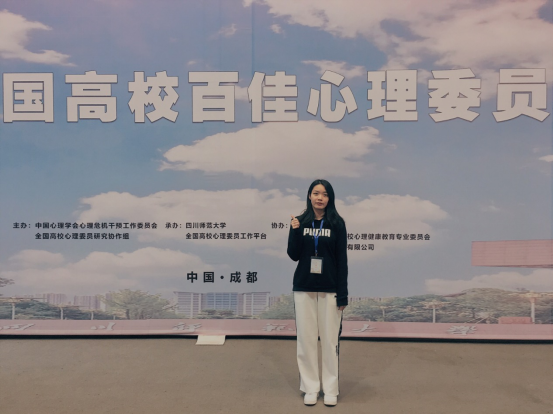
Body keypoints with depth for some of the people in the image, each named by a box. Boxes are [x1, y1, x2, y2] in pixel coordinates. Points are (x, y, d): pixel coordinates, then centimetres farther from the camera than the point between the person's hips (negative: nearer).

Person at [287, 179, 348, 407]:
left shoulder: (337, 223, -2)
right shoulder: (300, 222, 3)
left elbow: (342, 260, -3)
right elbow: (294, 256, 0)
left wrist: (342, 294, -7)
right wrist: (294, 231, -15)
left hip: (329, 289, -2)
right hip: (304, 288, 2)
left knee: (330, 339, 3)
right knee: (306, 338, 5)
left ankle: (330, 389, 16)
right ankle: (310, 387, 17)